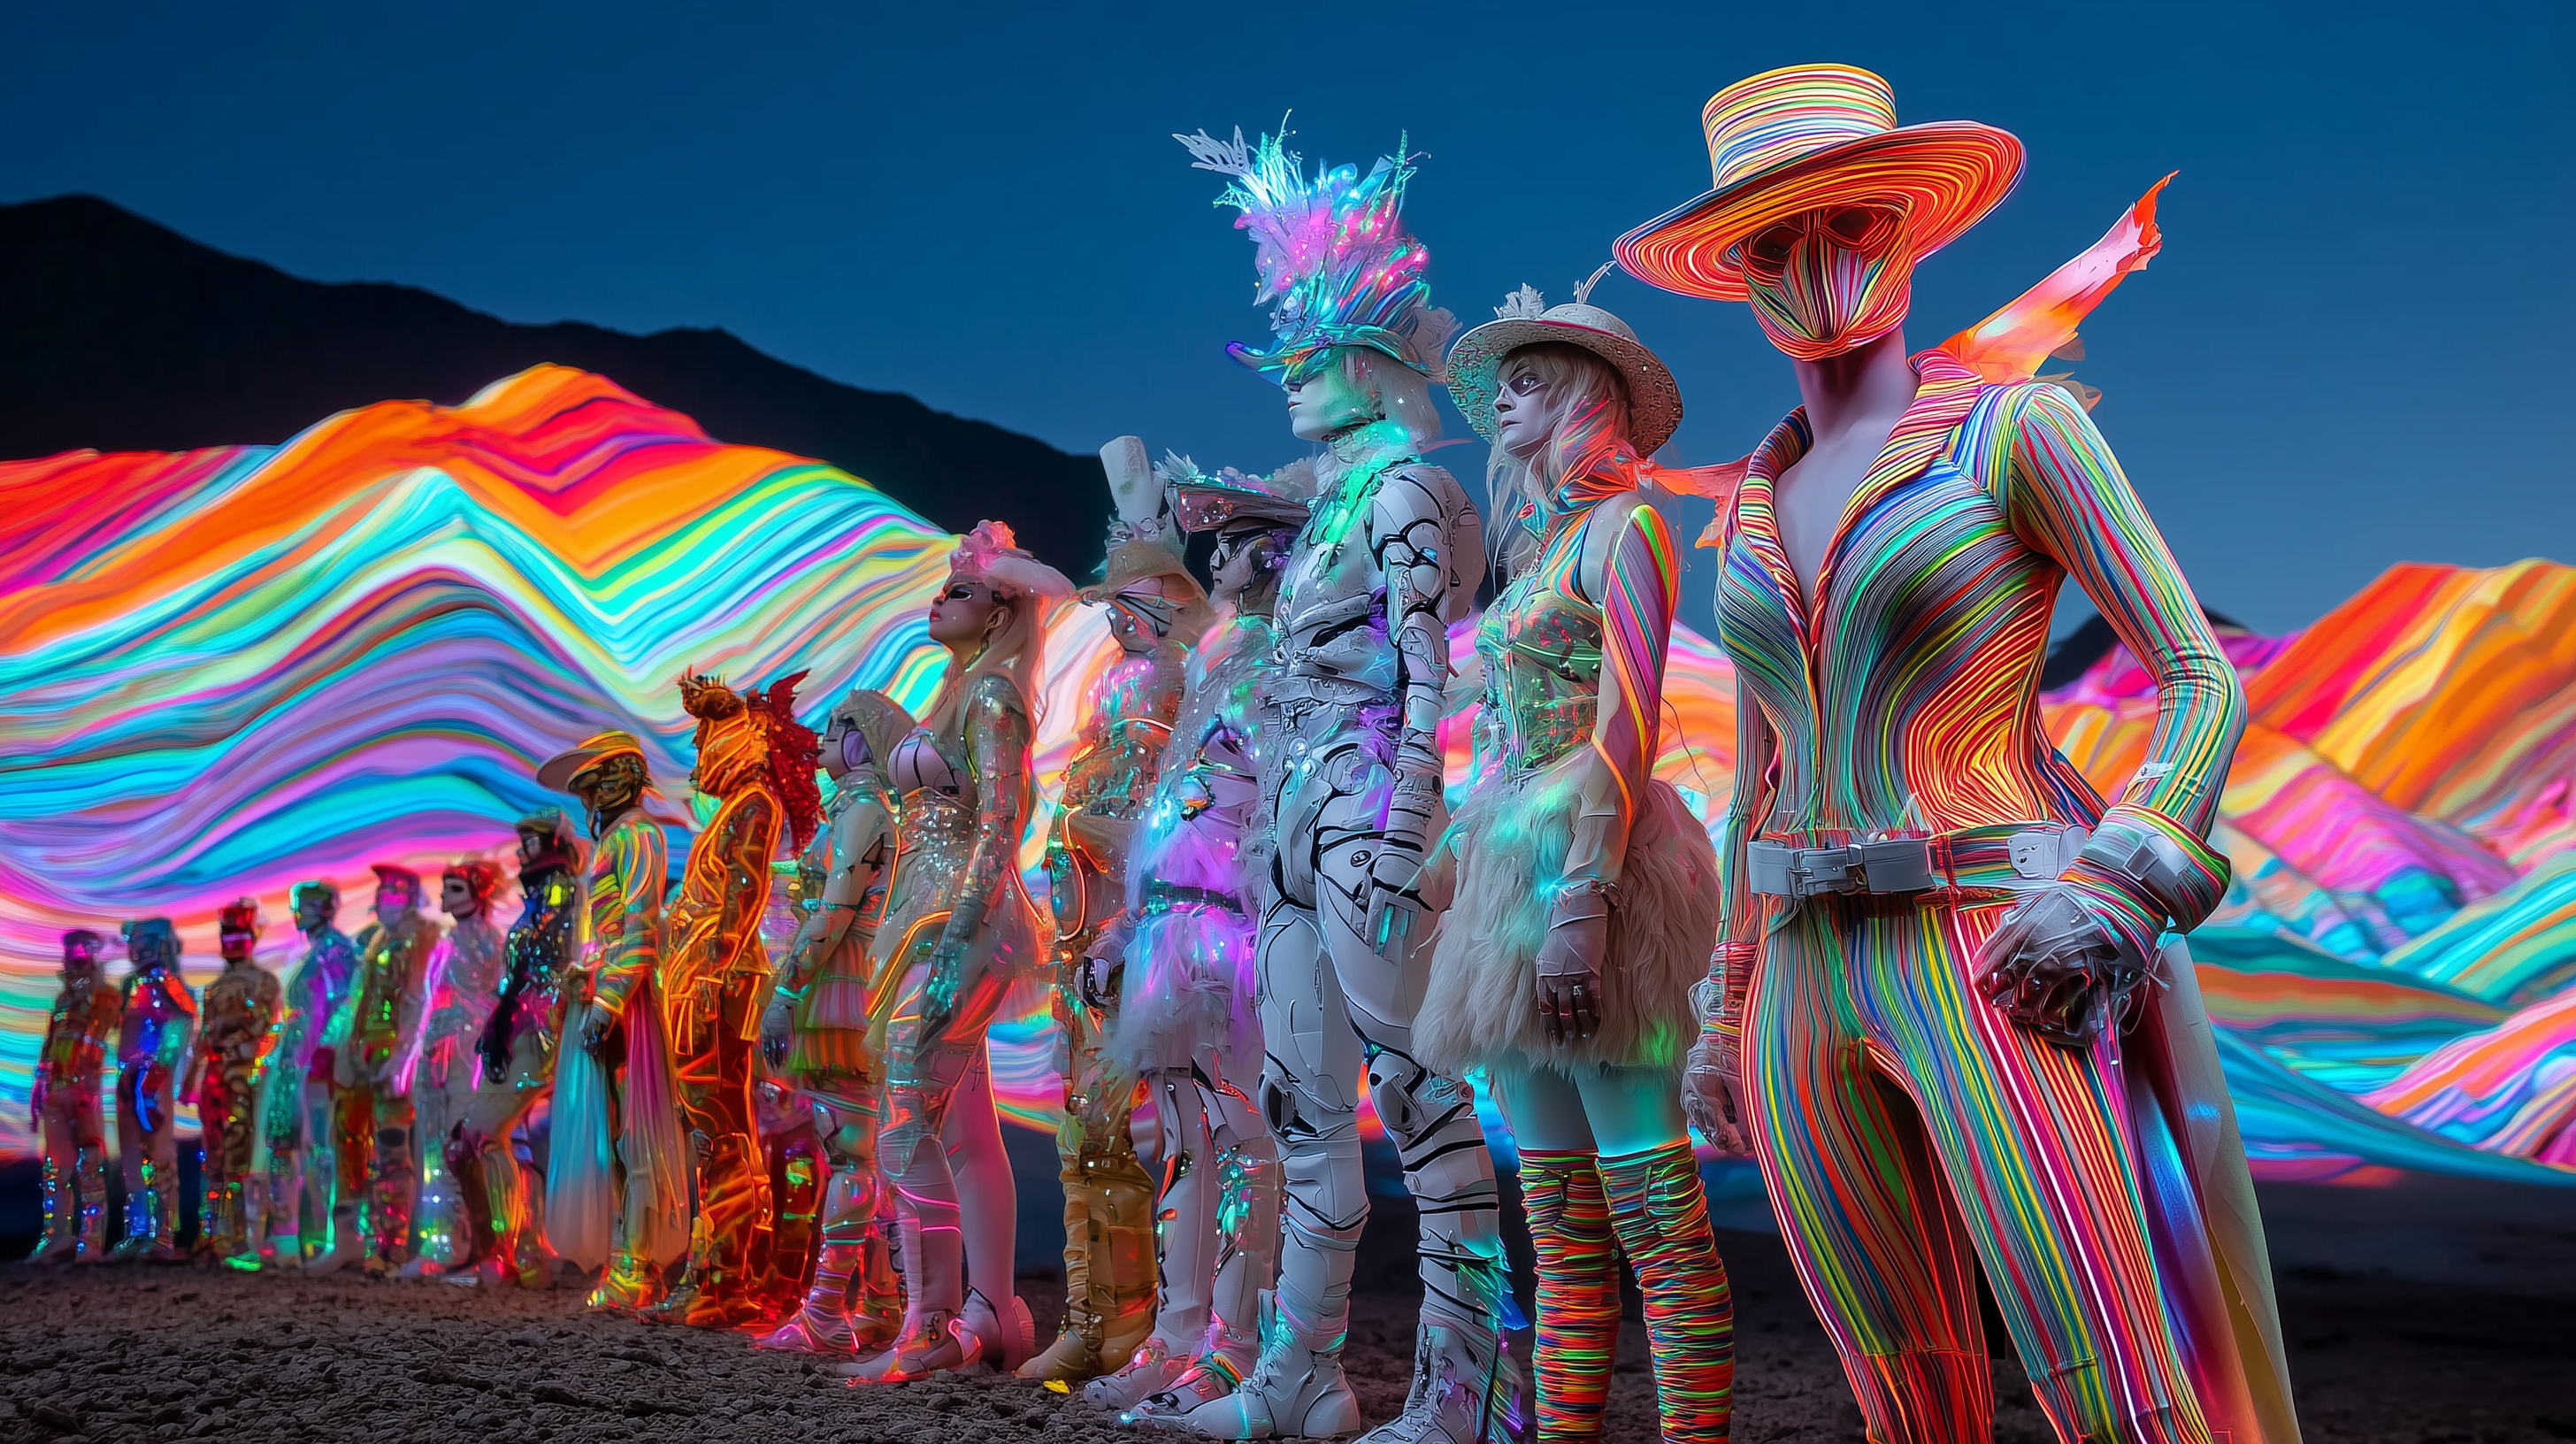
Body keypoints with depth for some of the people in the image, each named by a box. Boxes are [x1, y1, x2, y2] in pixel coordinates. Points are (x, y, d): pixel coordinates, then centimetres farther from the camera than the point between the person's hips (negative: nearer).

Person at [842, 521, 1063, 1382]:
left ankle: (929, 1333, -10)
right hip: (932, 918, 9)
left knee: (910, 1127, -13)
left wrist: (953, 941, -24)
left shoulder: (992, 694, -7)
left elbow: (998, 829, -17)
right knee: (967, 1132, 6)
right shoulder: (957, 693, 21)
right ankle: (989, 1317, 9)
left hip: (963, 925, -9)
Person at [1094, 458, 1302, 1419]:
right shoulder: (1215, 664, 22)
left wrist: (1250, 931, -20)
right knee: (1188, 1146, 9)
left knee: (1241, 1142, -6)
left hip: (1230, 930, -9)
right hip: (1176, 929, 9)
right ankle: (1178, 1342, 14)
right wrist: (1137, 928, 20)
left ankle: (1235, 1355, -1)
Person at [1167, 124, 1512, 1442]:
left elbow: (1426, 680, -15)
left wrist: (1396, 841, -21)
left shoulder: (1401, 490, -5)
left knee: (1418, 1091, -9)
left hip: (1366, 806, -10)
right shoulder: (1335, 497, 21)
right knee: (1303, 1108, 9)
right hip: (1300, 814, 10)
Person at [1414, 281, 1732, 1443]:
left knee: (1647, 1194, -9)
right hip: (1512, 860, 9)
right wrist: (1450, 858, 14)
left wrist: (1581, 900, -21)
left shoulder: (1621, 526, -2)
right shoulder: (1535, 551, 22)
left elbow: (1628, 727, -13)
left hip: (1589, 855, -9)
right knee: (1555, 1203, 8)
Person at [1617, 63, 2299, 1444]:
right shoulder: (1746, 514, 15)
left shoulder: (2015, 429, -1)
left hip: (1986, 965, -5)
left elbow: (2202, 678, -4)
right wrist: (1727, 1011, 20)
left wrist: (2120, 883, -19)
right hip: (1805, 983, 5)